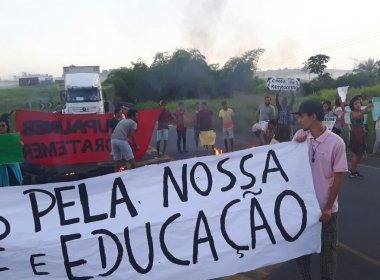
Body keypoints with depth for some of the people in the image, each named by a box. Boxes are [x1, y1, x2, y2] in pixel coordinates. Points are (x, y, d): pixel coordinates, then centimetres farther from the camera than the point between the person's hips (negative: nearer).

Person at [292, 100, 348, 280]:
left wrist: (328, 207, -8)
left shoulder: (336, 142, -15)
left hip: (326, 206, -4)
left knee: (328, 248, 13)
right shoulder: (299, 136, -4)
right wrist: (295, 144, -13)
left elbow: (338, 177, -10)